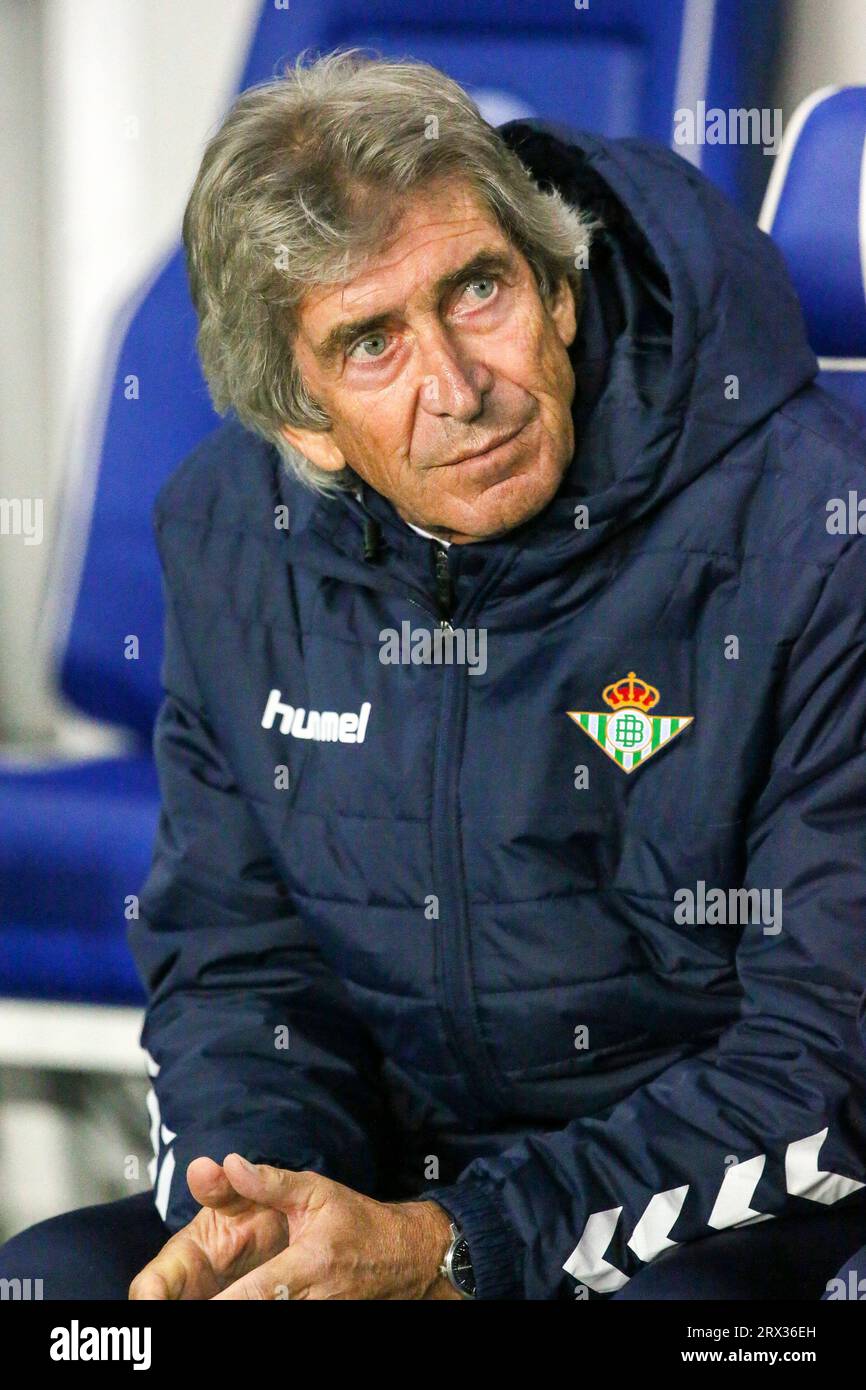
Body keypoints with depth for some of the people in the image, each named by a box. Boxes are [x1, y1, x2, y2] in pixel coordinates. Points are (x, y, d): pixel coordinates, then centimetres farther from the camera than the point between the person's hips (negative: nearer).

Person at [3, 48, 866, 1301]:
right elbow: (233, 958, 9)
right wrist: (247, 1190, -14)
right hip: (390, 1182, 5)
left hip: (734, 1231, -4)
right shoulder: (232, 534, 2)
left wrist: (448, 1248, -23)